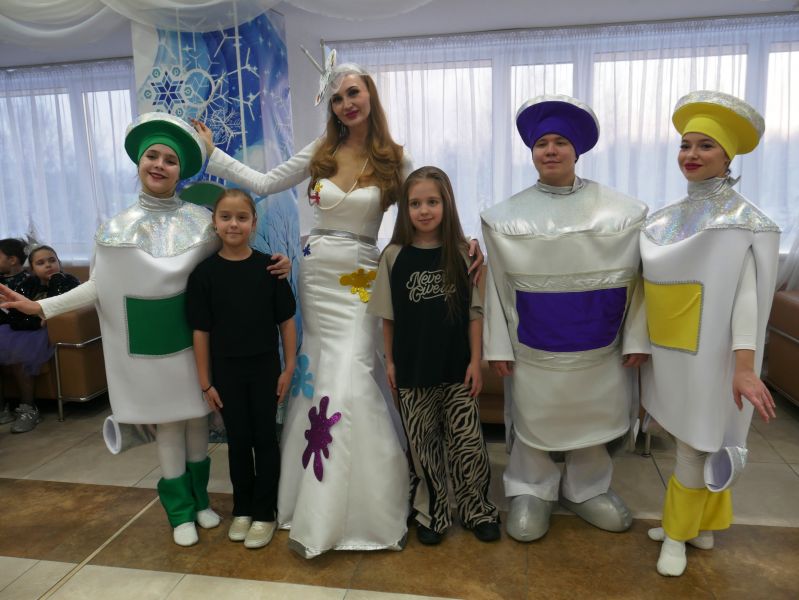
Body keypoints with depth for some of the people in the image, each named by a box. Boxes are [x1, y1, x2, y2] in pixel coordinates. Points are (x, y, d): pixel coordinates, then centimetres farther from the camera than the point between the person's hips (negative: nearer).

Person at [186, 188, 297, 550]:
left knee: (265, 439, 8)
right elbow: (200, 331, -2)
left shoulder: (269, 266, -6)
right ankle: (242, 509, 31)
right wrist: (205, 382, -2)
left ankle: (264, 513, 23)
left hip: (265, 368, 0)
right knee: (238, 441, 13)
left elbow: (286, 320, -2)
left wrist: (289, 368, -4)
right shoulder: (204, 273, -5)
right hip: (226, 371, 1)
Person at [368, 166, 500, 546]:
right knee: (424, 446, 12)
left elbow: (475, 312, -1)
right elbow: (387, 315, 3)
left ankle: (478, 510, 28)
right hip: (412, 370, 1)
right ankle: (432, 515, 30)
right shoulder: (394, 256, -2)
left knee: (468, 443, 6)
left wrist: (475, 361, -3)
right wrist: (389, 361, 3)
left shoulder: (462, 253, -3)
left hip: (456, 368, 0)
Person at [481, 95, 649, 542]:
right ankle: (532, 492, 32)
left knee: (594, 418, 16)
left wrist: (636, 338, -2)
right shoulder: (507, 216, -4)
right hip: (536, 349, -1)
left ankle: (586, 490, 39)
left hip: (601, 347, 2)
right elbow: (497, 285, -3)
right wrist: (498, 345, -3)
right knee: (533, 420, 10)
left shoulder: (622, 211, -3)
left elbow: (636, 279, 0)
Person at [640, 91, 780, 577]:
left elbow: (745, 293, -16)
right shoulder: (670, 216, 7)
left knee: (697, 441, 4)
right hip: (672, 348, 6)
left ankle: (678, 534, 22)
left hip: (707, 349, -6)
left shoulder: (741, 219, -11)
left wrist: (744, 367, -23)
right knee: (700, 437, 18)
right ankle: (704, 527, 34)